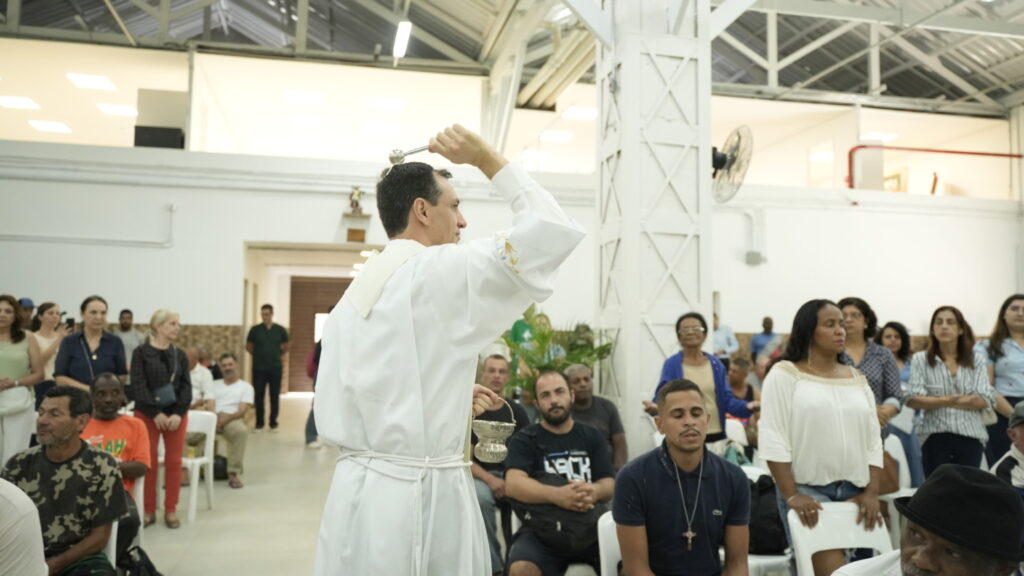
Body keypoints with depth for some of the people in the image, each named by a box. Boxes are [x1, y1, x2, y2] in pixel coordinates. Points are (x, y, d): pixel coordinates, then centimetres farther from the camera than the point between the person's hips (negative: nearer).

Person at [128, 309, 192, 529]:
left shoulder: (179, 354, 7)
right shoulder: (141, 353, -4)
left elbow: (186, 386, 3)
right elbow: (138, 386, -10)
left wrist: (178, 413, -11)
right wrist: (155, 413, -18)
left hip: (176, 415, 3)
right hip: (147, 414, -3)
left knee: (174, 462, 4)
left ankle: (171, 510, 14)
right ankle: (148, 510, 15)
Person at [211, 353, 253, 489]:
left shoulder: (246, 386, 17)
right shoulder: (214, 384, 28)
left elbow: (242, 411, 2)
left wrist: (225, 420, -17)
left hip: (233, 419, -2)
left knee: (242, 430, -40)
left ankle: (233, 473, -33)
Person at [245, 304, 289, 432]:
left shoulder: (280, 330, 1)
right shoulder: (255, 329, 0)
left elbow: (285, 347, 15)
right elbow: (248, 347, 12)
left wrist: (278, 356, 8)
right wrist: (259, 355, 10)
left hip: (275, 368, 0)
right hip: (259, 368, 0)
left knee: (275, 396, 5)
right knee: (259, 396, 3)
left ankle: (273, 423, 14)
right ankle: (259, 423, 13)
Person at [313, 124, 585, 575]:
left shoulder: (351, 296, 10)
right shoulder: (443, 271, -12)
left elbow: (333, 411, 13)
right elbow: (555, 229, -10)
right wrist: (487, 160, -1)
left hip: (357, 488, 7)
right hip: (422, 495, -7)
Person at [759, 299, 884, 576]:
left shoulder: (857, 378, 13)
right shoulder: (784, 374, -4)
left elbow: (873, 439, 11)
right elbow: (773, 439, -11)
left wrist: (872, 493, 0)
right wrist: (791, 495, -16)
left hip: (854, 490, 6)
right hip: (807, 489, -5)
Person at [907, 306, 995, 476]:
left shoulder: (977, 359, 8)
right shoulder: (920, 359, 4)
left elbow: (985, 400, -3)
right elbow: (912, 400, -5)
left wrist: (938, 401, -11)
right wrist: (945, 401, -19)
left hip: (971, 436, 1)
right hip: (935, 436, -1)